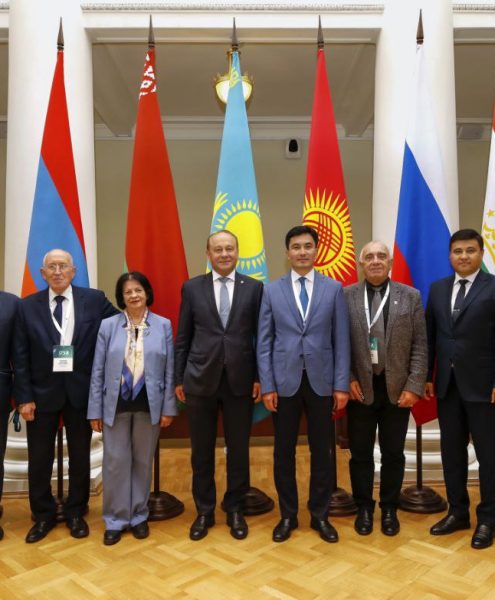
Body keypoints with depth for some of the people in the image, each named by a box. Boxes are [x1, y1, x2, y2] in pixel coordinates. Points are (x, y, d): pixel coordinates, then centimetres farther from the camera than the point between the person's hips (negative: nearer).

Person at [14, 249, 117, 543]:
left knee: (80, 456, 12)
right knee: (39, 458, 11)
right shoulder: (28, 306, 0)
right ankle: (43, 515, 32)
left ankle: (76, 513, 32)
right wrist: (24, 397, -5)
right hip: (42, 391, 1)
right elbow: (21, 356, -1)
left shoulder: (95, 300, -3)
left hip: (81, 391, 0)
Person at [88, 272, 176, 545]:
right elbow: (98, 371, 1)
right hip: (116, 403, 0)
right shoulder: (108, 326, 0)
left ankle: (139, 516, 29)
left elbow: (169, 370, 1)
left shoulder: (163, 325, 0)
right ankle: (115, 519, 22)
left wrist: (168, 408, -1)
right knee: (115, 461, 5)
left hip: (149, 404, 0)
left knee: (143, 461, 12)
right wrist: (95, 410, -1)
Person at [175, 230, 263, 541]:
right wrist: (179, 378, 3)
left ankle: (235, 510, 29)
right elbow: (182, 338, 5)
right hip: (200, 380, 1)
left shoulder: (254, 288, 2)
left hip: (240, 380, 0)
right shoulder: (192, 288, 4)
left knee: (238, 450, 10)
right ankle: (205, 511, 29)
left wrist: (260, 377, -2)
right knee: (202, 451, 11)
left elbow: (260, 336, 2)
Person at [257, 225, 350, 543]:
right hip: (285, 381, 0)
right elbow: (264, 342, 1)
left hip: (321, 381, 0)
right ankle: (288, 515, 26)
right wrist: (267, 385, -4)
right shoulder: (272, 290, 3)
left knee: (322, 451, 10)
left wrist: (342, 384, -4)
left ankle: (320, 514, 27)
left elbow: (342, 340, 1)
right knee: (284, 451, 9)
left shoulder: (334, 288, 3)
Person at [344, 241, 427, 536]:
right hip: (359, 388, 0)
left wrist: (414, 387, -7)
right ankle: (364, 508, 28)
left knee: (393, 453, 12)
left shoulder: (411, 296, 2)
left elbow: (420, 345, 0)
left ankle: (389, 508, 29)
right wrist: (347, 379, -8)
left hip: (398, 389, 1)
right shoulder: (345, 296, 0)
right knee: (361, 453, 10)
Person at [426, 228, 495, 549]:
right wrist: (426, 376, 6)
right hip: (446, 384, 5)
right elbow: (430, 336, 9)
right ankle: (458, 512, 28)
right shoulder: (437, 289, 9)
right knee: (452, 451, 13)